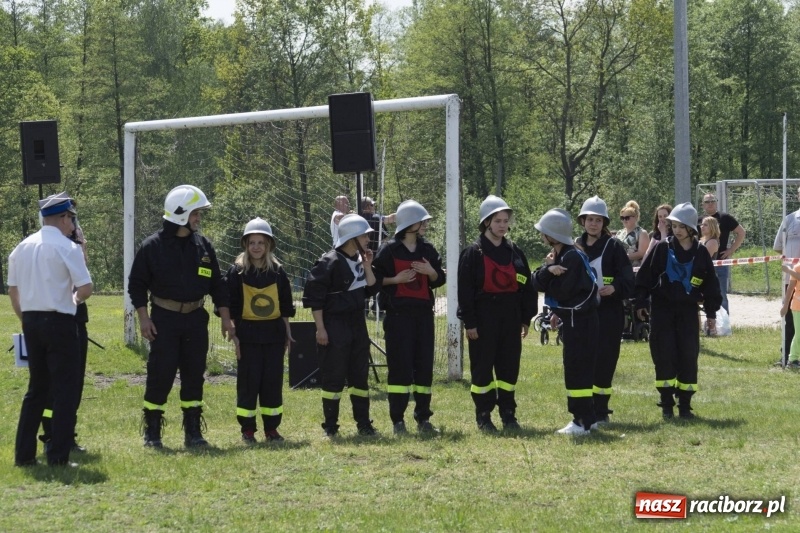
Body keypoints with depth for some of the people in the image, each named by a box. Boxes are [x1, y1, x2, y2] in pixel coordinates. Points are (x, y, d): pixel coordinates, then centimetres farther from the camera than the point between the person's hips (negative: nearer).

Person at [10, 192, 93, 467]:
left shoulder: (22, 248, 9)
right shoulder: (67, 248, -11)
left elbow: (13, 290, 13)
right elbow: (86, 288, -14)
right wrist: (76, 299, 8)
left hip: (30, 321, 6)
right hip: (59, 322, -6)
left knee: (36, 388, 16)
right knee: (65, 390, 0)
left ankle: (24, 454, 14)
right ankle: (58, 456, -4)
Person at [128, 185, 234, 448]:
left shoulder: (202, 245, 7)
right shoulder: (153, 246, -5)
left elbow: (217, 284, 12)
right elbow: (136, 283, -2)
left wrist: (226, 318, 8)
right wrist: (143, 318, -9)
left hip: (195, 318, 4)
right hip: (164, 319, -4)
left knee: (194, 374, 6)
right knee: (160, 374, -5)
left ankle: (193, 431, 13)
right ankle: (151, 431, 6)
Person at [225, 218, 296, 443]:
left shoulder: (278, 272, 8)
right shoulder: (236, 272, -1)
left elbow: (285, 306, 13)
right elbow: (231, 308, -2)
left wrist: (287, 332, 10)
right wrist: (234, 335, -8)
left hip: (274, 333, 3)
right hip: (248, 333, -3)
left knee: (273, 381, 4)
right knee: (248, 381, -2)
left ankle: (271, 428, 13)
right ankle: (247, 429, 5)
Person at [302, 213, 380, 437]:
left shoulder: (359, 260, 10)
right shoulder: (330, 262, -14)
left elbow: (371, 289, 11)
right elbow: (314, 296, -15)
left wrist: (367, 267, -2)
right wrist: (320, 328, -16)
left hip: (357, 323, 7)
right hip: (334, 325, -7)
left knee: (360, 374, 10)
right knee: (333, 377, -4)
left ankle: (363, 423, 18)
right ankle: (330, 426, 3)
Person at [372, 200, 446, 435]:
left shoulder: (428, 250, 12)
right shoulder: (389, 250, -3)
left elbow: (439, 280, 15)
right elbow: (375, 278, -1)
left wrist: (431, 272, -6)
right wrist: (396, 279, -15)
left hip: (423, 312, 5)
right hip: (398, 313, -5)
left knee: (424, 364, 4)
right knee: (399, 365, -6)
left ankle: (423, 417, 13)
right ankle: (397, 420, -1)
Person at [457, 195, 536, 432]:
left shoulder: (514, 252, 11)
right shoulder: (473, 253, -5)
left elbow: (527, 286, 14)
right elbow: (465, 290, -8)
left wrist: (526, 318, 9)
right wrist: (469, 323, -12)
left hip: (510, 316, 4)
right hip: (484, 316, -4)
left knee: (509, 366, 7)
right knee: (482, 367, 0)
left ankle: (508, 415, 15)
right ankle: (483, 417, 8)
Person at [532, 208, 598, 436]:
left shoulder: (572, 257, -18)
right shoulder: (557, 256, 11)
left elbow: (561, 291, -21)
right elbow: (537, 282, 3)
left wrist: (549, 270, -6)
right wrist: (548, 269, -16)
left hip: (580, 321, -10)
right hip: (572, 320, 10)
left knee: (577, 370, -8)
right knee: (575, 369, 14)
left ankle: (583, 422, -5)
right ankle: (585, 418, 21)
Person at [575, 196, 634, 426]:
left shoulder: (613, 246, -2)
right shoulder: (576, 247, 11)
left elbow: (627, 279, -5)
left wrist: (615, 288, -24)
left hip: (609, 312, -4)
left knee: (604, 360, -6)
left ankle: (600, 412, -1)